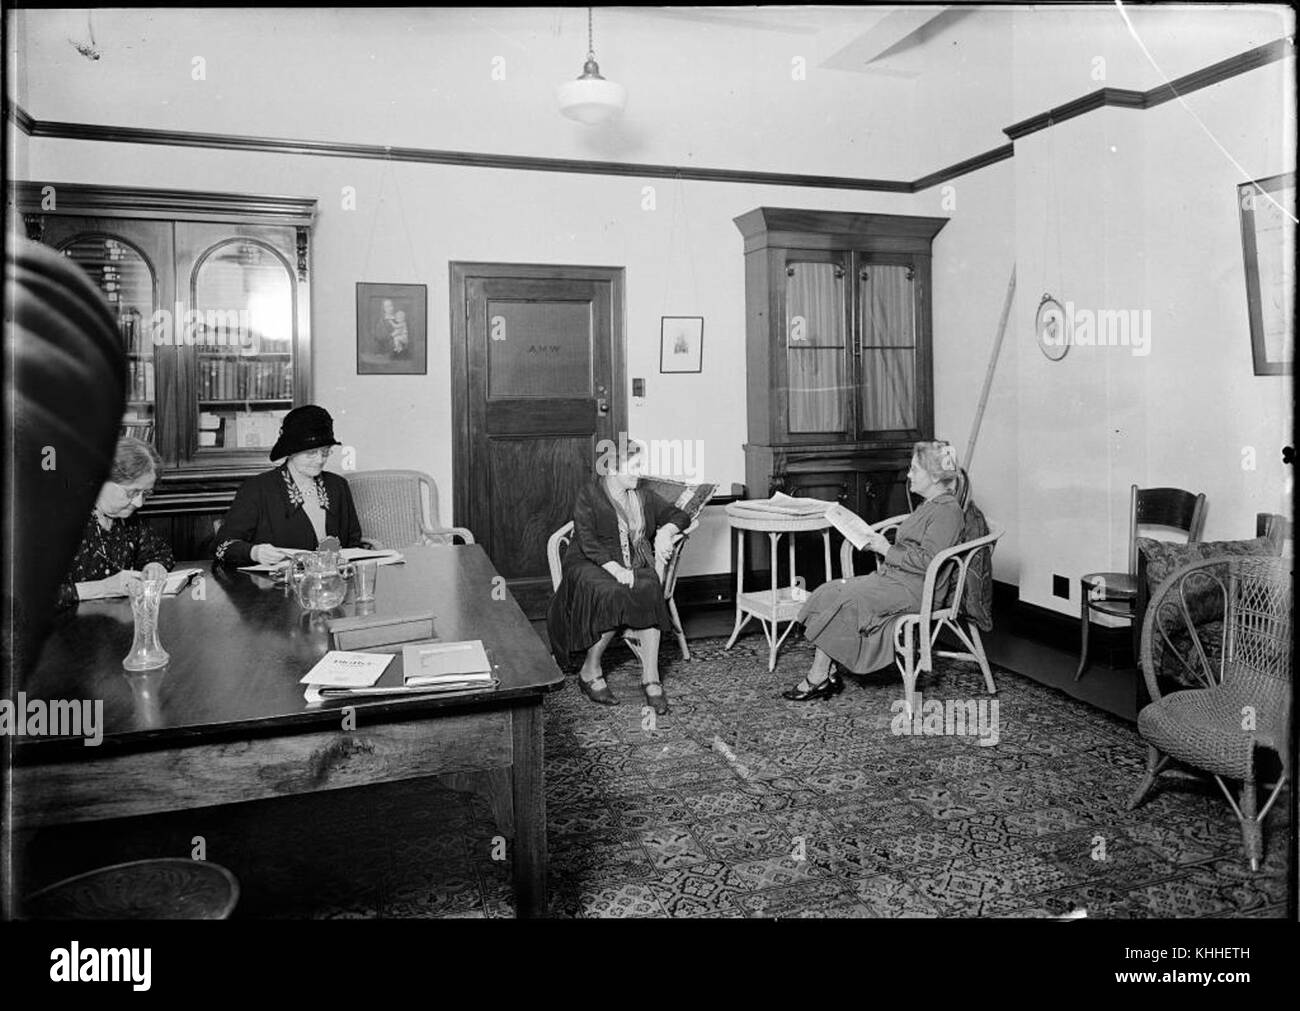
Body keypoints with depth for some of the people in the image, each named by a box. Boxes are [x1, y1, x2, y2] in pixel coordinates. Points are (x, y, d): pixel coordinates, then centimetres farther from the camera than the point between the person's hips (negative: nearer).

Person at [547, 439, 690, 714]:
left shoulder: (643, 497, 14)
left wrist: (666, 530, -5)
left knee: (651, 590, -30)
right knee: (614, 594, -36)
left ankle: (650, 678, -30)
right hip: (591, 565, -4)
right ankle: (589, 673, -18)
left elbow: (679, 516, 19)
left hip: (635, 566, 4)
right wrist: (615, 569, -27)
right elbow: (588, 543, -14)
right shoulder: (588, 496, -3)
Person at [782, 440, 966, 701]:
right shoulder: (929, 505, 20)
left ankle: (817, 679, -10)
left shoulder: (948, 510, -12)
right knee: (828, 592, -8)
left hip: (912, 590, -10)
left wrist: (887, 550, -13)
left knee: (841, 599, -20)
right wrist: (882, 542, 10)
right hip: (891, 577, 10)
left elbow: (926, 561, -21)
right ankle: (828, 675, -13)